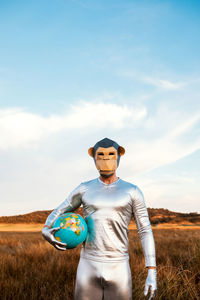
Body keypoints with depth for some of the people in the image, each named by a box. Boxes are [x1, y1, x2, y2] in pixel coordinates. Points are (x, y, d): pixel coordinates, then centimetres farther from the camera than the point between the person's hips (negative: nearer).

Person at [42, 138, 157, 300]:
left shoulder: (132, 191, 2)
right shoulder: (85, 189, 6)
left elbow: (146, 232, 1)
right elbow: (56, 215, 13)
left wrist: (152, 273, -7)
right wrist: (46, 230, -14)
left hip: (118, 270, -1)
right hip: (89, 268, 1)